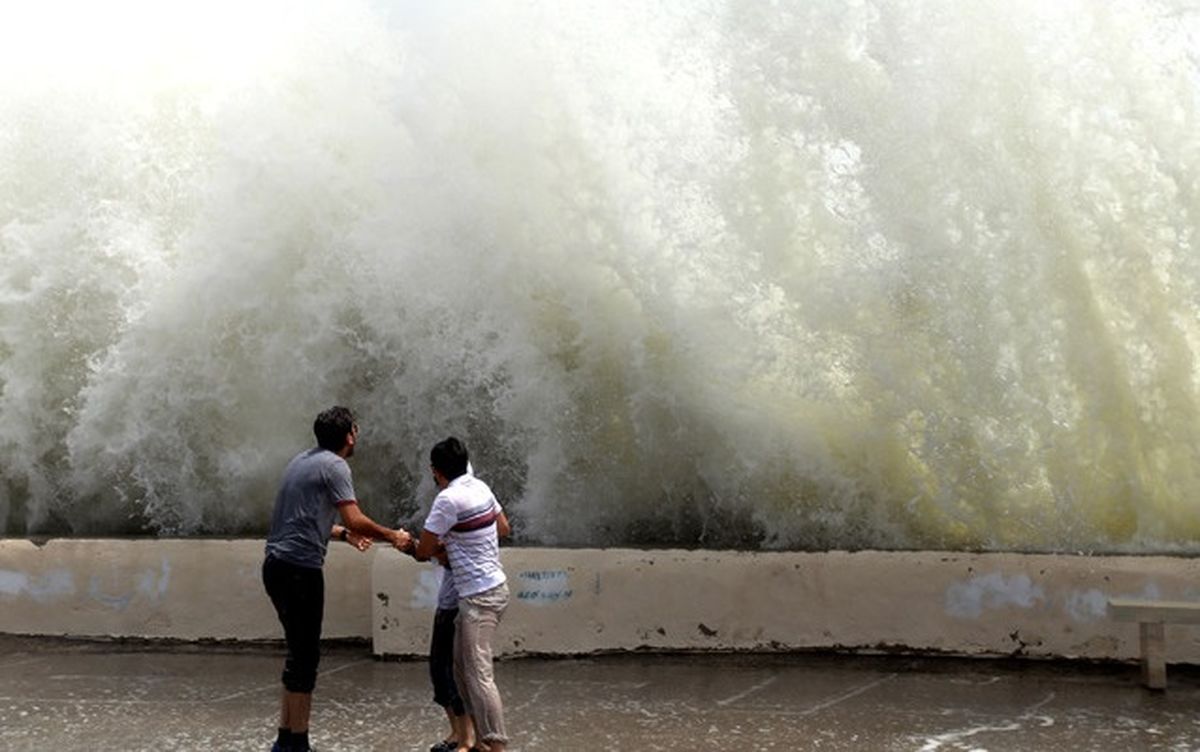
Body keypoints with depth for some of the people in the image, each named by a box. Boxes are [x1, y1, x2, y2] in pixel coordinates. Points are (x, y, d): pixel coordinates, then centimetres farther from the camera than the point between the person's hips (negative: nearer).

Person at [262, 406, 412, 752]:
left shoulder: (304, 460, 18)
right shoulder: (334, 466, -9)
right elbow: (355, 520, -15)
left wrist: (344, 534, 30)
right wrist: (393, 536, -1)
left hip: (277, 565, 9)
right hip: (299, 570, -9)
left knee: (299, 653, 16)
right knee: (304, 656, -2)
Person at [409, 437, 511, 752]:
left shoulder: (449, 499, -17)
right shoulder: (481, 488, 7)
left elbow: (423, 552, -11)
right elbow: (504, 528, 22)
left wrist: (412, 545, 13)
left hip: (479, 597, -9)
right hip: (494, 587, 9)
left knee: (479, 674, -10)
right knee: (462, 667, 16)